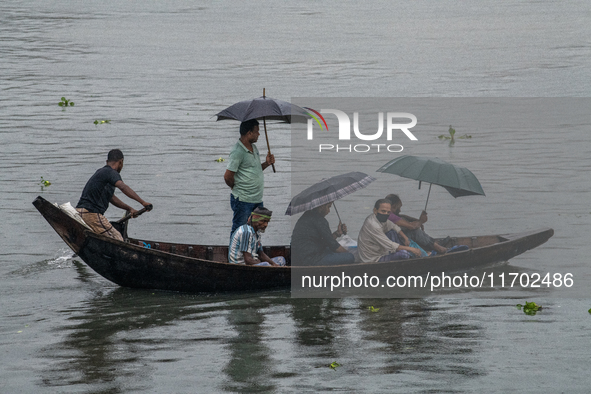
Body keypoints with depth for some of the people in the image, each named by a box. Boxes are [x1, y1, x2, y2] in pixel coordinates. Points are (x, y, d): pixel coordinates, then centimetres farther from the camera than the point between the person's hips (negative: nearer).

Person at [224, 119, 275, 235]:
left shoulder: (254, 148, 12)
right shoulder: (238, 151, -17)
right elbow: (228, 177, -18)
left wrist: (267, 163, 6)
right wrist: (237, 188, -1)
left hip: (258, 199, 9)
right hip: (243, 200, -9)